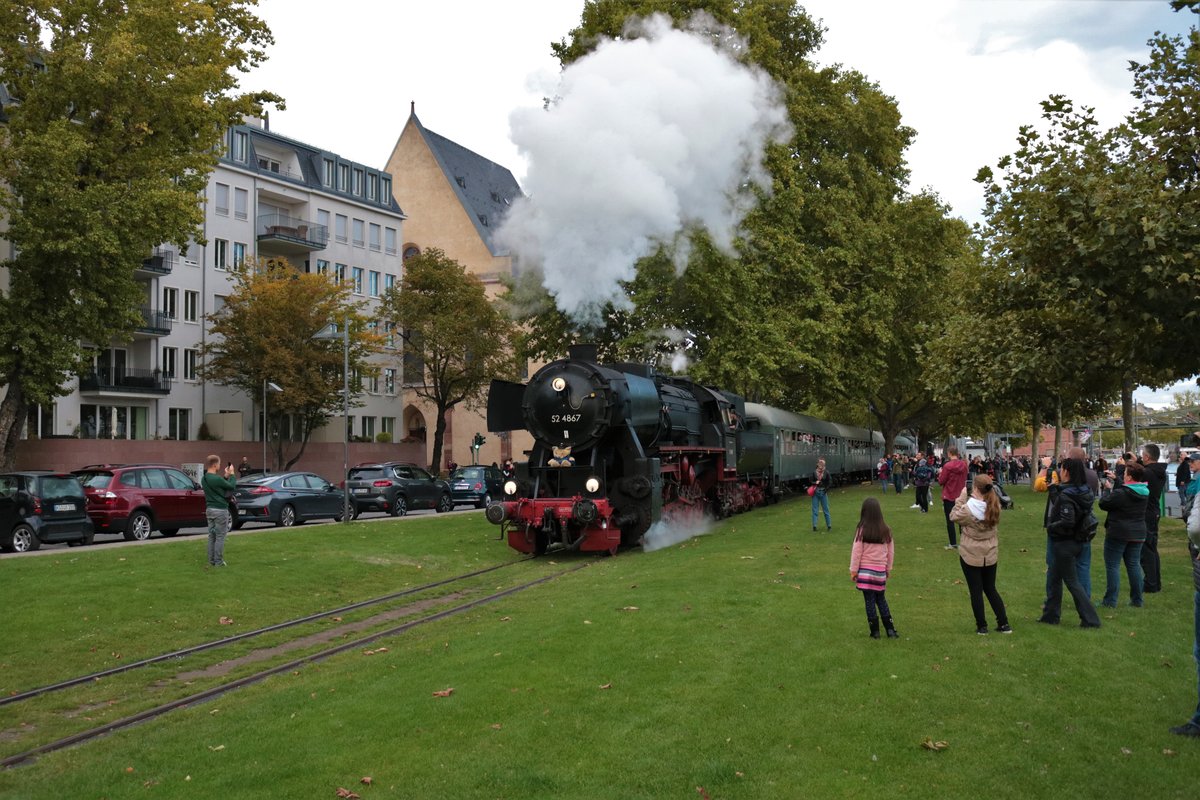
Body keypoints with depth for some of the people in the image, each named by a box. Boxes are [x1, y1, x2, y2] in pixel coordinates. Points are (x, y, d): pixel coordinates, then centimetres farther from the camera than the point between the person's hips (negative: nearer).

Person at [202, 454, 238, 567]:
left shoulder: (204, 478, 5)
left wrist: (225, 476, 9)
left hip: (209, 509, 8)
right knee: (220, 537, -1)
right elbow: (232, 486, -10)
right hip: (220, 510, -8)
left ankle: (211, 561, 17)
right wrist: (231, 474, 3)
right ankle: (218, 562, 2)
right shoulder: (216, 479, -21)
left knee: (211, 536, 13)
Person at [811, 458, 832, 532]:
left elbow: (830, 482, -1)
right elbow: (811, 482, 9)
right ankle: (814, 526, 4)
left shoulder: (826, 472, -5)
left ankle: (829, 526, 18)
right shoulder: (814, 473, 0)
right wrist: (815, 482, -12)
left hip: (823, 492, -1)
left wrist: (826, 490, -6)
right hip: (815, 492, 1)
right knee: (814, 510, 1)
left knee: (826, 509, 7)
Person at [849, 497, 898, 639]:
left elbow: (857, 552, -8)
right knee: (881, 600, 16)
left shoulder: (862, 530, -11)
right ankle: (890, 629, 12)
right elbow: (891, 551, 9)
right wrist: (888, 569, 21)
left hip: (865, 570, -3)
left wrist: (853, 570, 0)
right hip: (880, 571, 3)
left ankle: (875, 631, 8)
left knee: (870, 601, 4)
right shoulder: (886, 530, 0)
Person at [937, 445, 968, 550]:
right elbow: (964, 478, 12)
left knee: (950, 520, 2)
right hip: (961, 495, 5)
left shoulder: (947, 466, -19)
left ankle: (953, 544, 2)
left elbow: (941, 481, -12)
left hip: (949, 496, -5)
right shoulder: (964, 464, -1)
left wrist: (940, 473, 5)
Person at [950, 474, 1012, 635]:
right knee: (991, 589, 18)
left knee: (976, 591, 6)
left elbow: (953, 516, -5)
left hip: (971, 556, -5)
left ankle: (981, 626, 12)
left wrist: (961, 497, 0)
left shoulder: (968, 509, -23)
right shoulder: (994, 507, -10)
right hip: (990, 555, 5)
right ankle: (1004, 624, 19)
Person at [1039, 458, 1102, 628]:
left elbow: (1067, 522, -31)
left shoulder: (1065, 496, -23)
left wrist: (1050, 527, -15)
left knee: (1071, 581, 2)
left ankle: (1090, 619, 5)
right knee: (1054, 577, 19)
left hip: (1065, 543, -9)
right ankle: (1051, 615, 27)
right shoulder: (1084, 492, 3)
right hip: (1078, 540, 9)